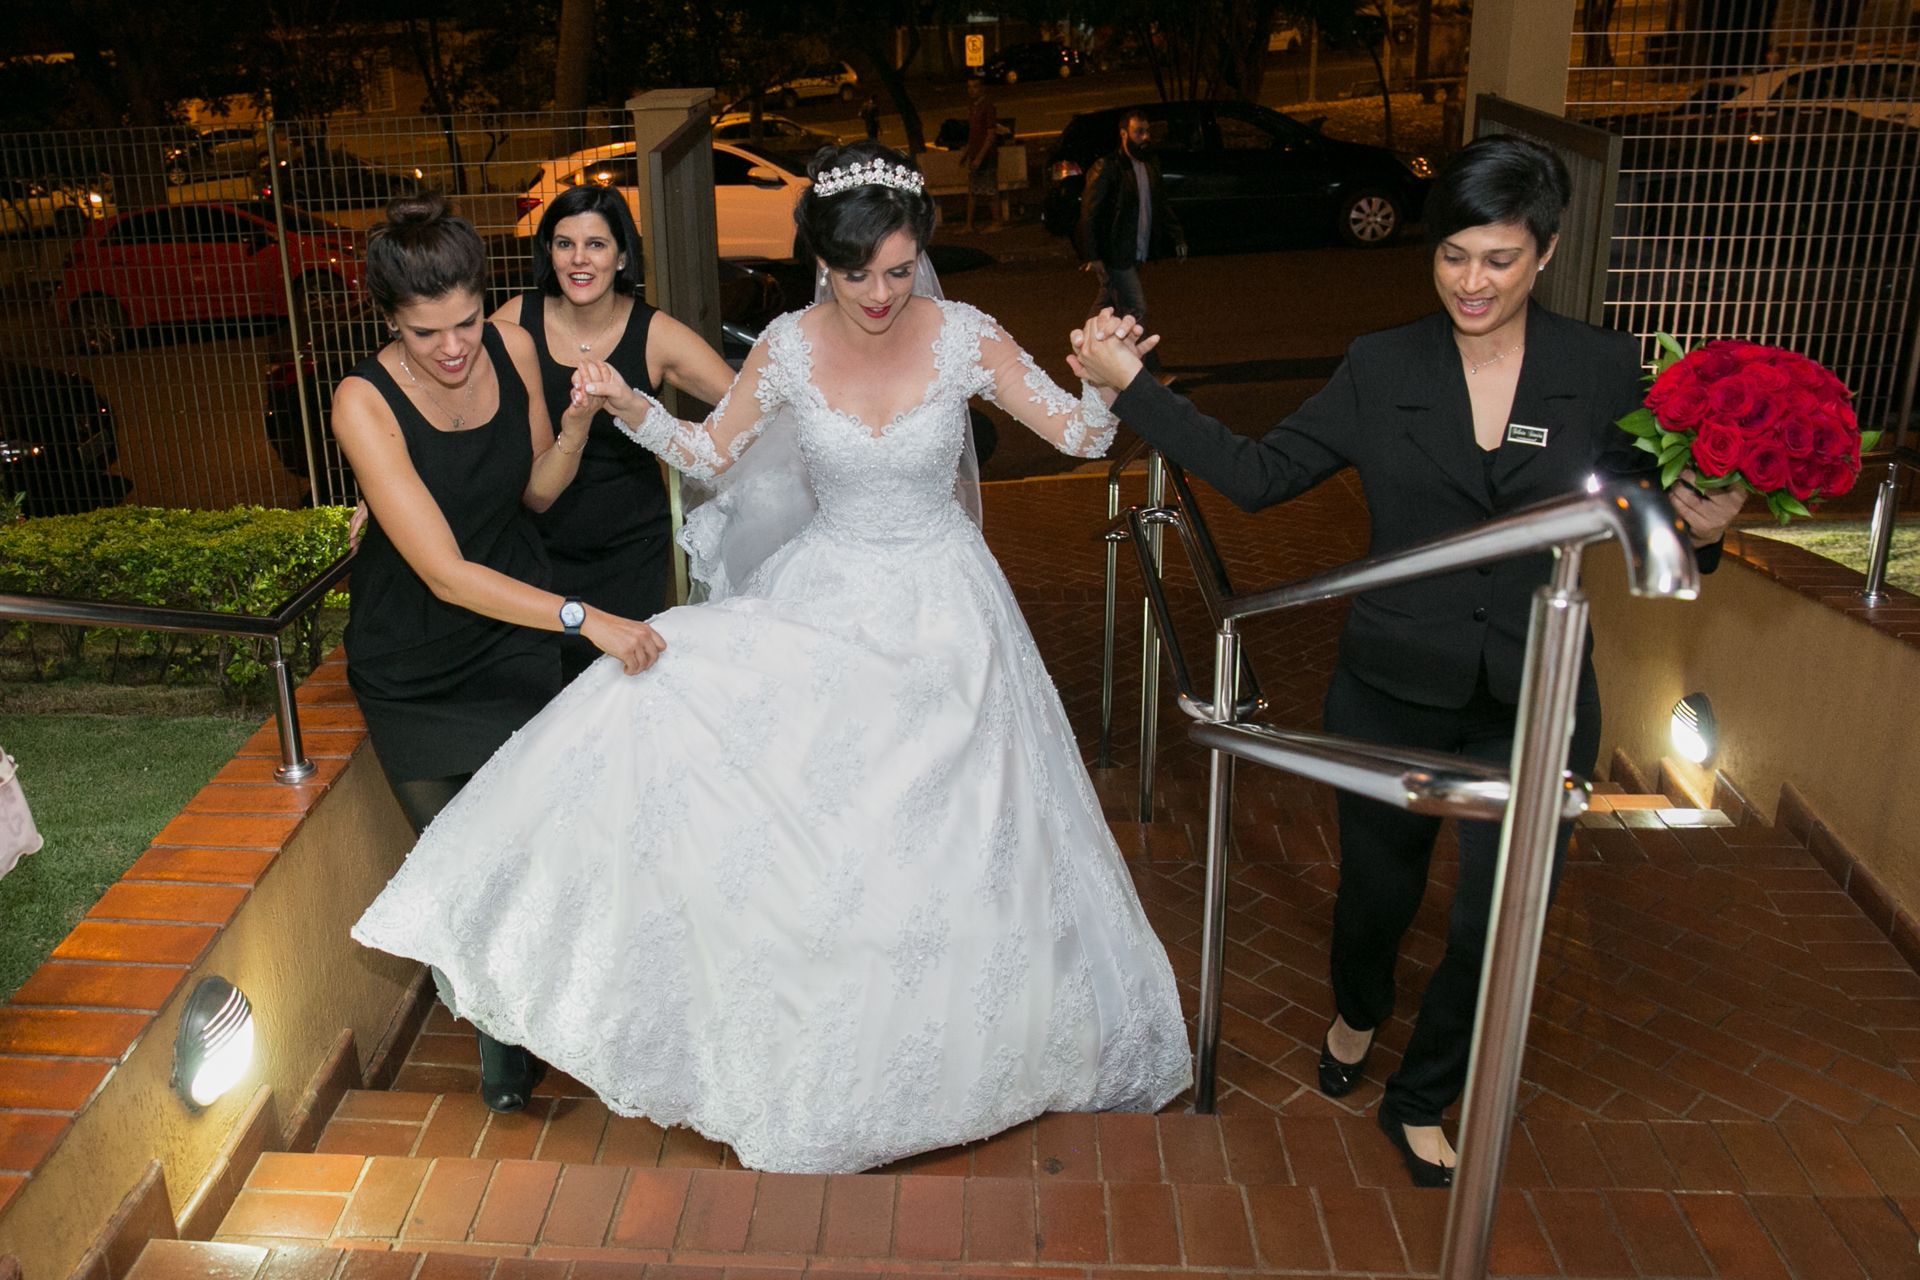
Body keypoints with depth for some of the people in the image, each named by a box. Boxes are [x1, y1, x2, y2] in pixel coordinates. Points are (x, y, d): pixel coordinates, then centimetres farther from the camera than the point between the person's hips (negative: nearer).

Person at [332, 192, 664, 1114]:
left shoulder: (511, 347, -13)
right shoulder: (365, 402, -26)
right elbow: (445, 573, -31)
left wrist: (577, 423, -18)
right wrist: (582, 617, -39)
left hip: (513, 637, 3)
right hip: (414, 664, -3)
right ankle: (500, 1036, 34)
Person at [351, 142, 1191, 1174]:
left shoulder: (963, 338, -12)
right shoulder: (790, 347, -7)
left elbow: (1082, 439, -9)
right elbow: (711, 456, 4)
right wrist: (631, 410, -12)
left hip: (937, 607, -2)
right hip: (822, 596, 2)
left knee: (939, 844, 2)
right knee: (665, 690, -17)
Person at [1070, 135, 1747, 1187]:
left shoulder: (1604, 370, -4)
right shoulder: (1382, 369, -4)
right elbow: (1258, 476, -5)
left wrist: (1701, 527, -20)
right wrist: (1132, 388, -10)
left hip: (1534, 705, 0)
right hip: (1393, 694, 0)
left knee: (1497, 924, 6)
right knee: (1378, 888, 17)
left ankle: (1420, 1101, 36)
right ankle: (1356, 1013, 54)